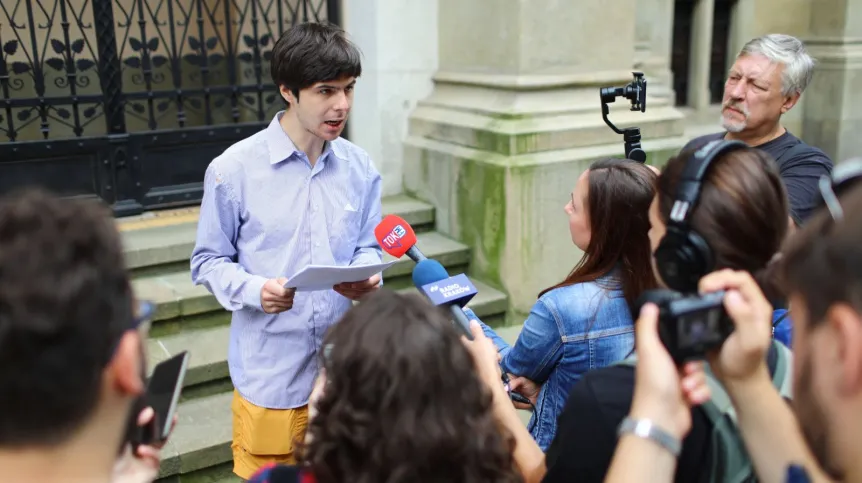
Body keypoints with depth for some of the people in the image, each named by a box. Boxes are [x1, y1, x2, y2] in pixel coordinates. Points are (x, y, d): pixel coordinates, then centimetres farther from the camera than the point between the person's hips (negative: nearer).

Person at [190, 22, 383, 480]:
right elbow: (208, 261, -4)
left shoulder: (360, 168, 0)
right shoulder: (233, 169, -11)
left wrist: (367, 277, -14)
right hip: (271, 376, -3)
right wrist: (255, 290, -23)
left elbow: (369, 248, 8)